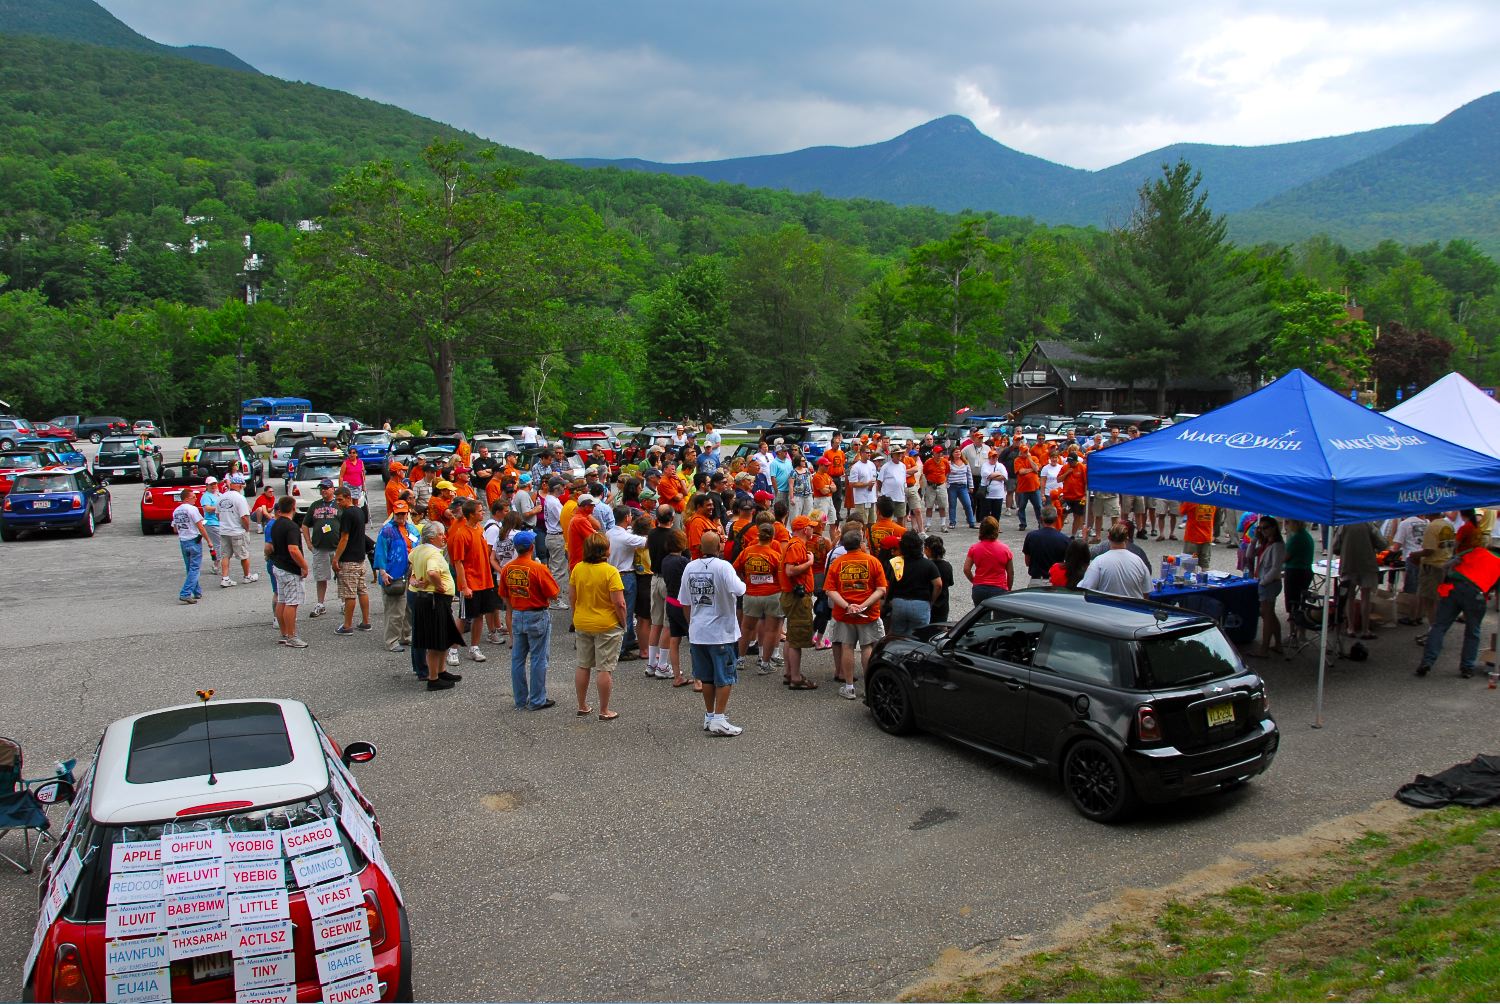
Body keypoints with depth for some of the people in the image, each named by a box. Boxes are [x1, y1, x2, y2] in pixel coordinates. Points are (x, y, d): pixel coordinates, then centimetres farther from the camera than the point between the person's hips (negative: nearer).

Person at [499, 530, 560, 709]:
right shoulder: (538, 568, -19)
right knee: (538, 659, 5)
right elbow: (553, 595, -14)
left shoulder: (507, 569, -2)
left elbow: (505, 596, 8)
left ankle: (520, 700, 21)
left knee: (517, 659, 12)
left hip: (517, 617, 5)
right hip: (537, 617, -5)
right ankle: (537, 701, 10)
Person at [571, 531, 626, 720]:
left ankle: (582, 707, 26)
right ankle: (604, 711, 9)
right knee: (605, 669, 3)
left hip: (582, 625, 5)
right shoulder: (610, 572, -19)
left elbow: (572, 597, 5)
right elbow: (619, 603, -19)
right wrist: (623, 624, -5)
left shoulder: (577, 569, -3)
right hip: (607, 626, -5)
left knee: (583, 666, 17)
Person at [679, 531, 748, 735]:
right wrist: (742, 582, -4)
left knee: (706, 677, 16)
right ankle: (719, 719, 1)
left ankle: (709, 716, 24)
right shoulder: (723, 566, -15)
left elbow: (685, 604, 8)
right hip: (721, 632, -5)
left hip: (697, 632, 5)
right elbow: (739, 590, -27)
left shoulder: (690, 567, 2)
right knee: (724, 678, 4)